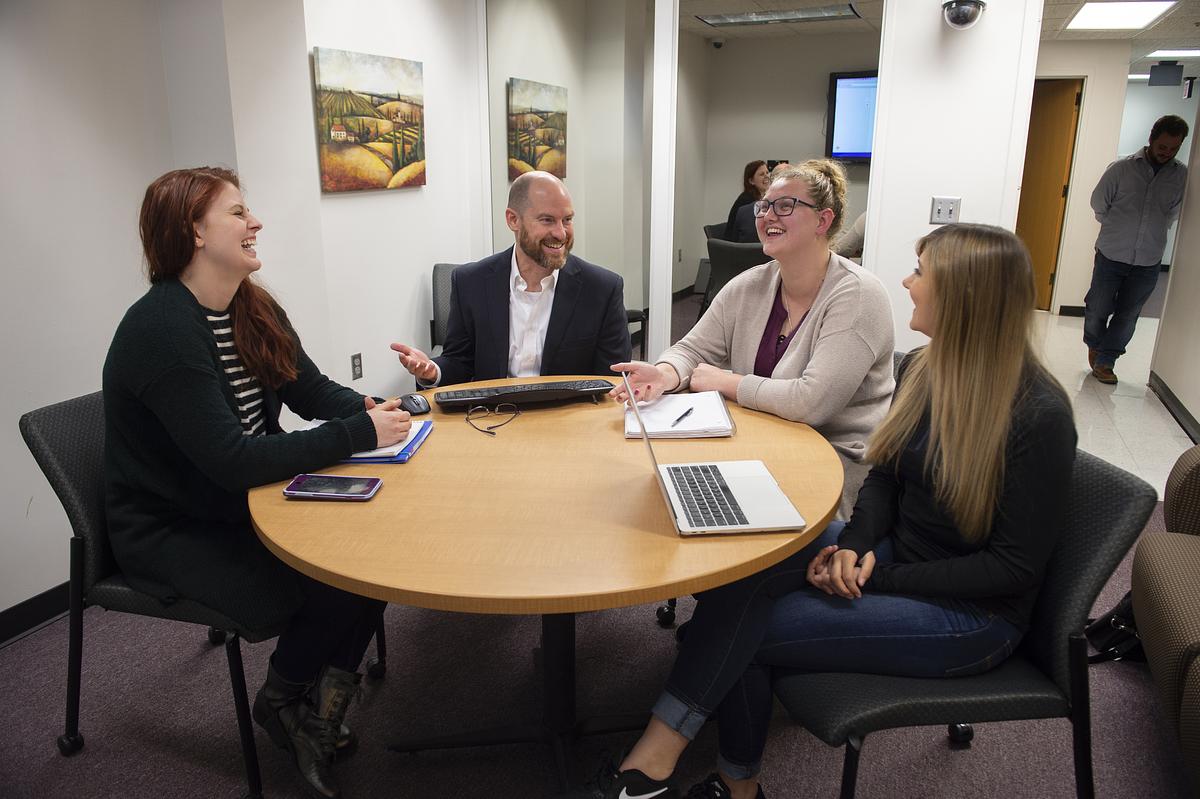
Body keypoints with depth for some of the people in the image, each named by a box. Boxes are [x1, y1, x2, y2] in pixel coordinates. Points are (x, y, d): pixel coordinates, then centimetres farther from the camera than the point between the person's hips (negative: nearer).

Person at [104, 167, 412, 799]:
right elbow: (232, 460, -31)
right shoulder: (161, 329, -25)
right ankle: (282, 700, 14)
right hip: (172, 532, -7)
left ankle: (319, 707, 10)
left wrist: (369, 407, -16)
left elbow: (312, 391, 6)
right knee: (335, 586, -20)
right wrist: (359, 433, -30)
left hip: (247, 502, 8)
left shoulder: (254, 310, 2)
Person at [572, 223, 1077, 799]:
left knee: (744, 625, -22)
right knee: (740, 561, -21)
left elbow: (1017, 566, -17)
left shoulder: (1039, 414, -19)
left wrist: (878, 579, -19)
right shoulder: (922, 369, 2)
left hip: (973, 615, -6)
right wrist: (857, 546, -12)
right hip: (895, 553, 6)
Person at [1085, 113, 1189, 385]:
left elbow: (1173, 214, 14)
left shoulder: (1182, 176, 0)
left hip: (1148, 262, 2)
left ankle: (1105, 361, 19)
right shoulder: (1122, 168, -5)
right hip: (1111, 255, -2)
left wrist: (1154, 233, 13)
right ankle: (1094, 346, 34)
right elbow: (1098, 203, 6)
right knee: (1098, 308, 6)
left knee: (1128, 316, 6)